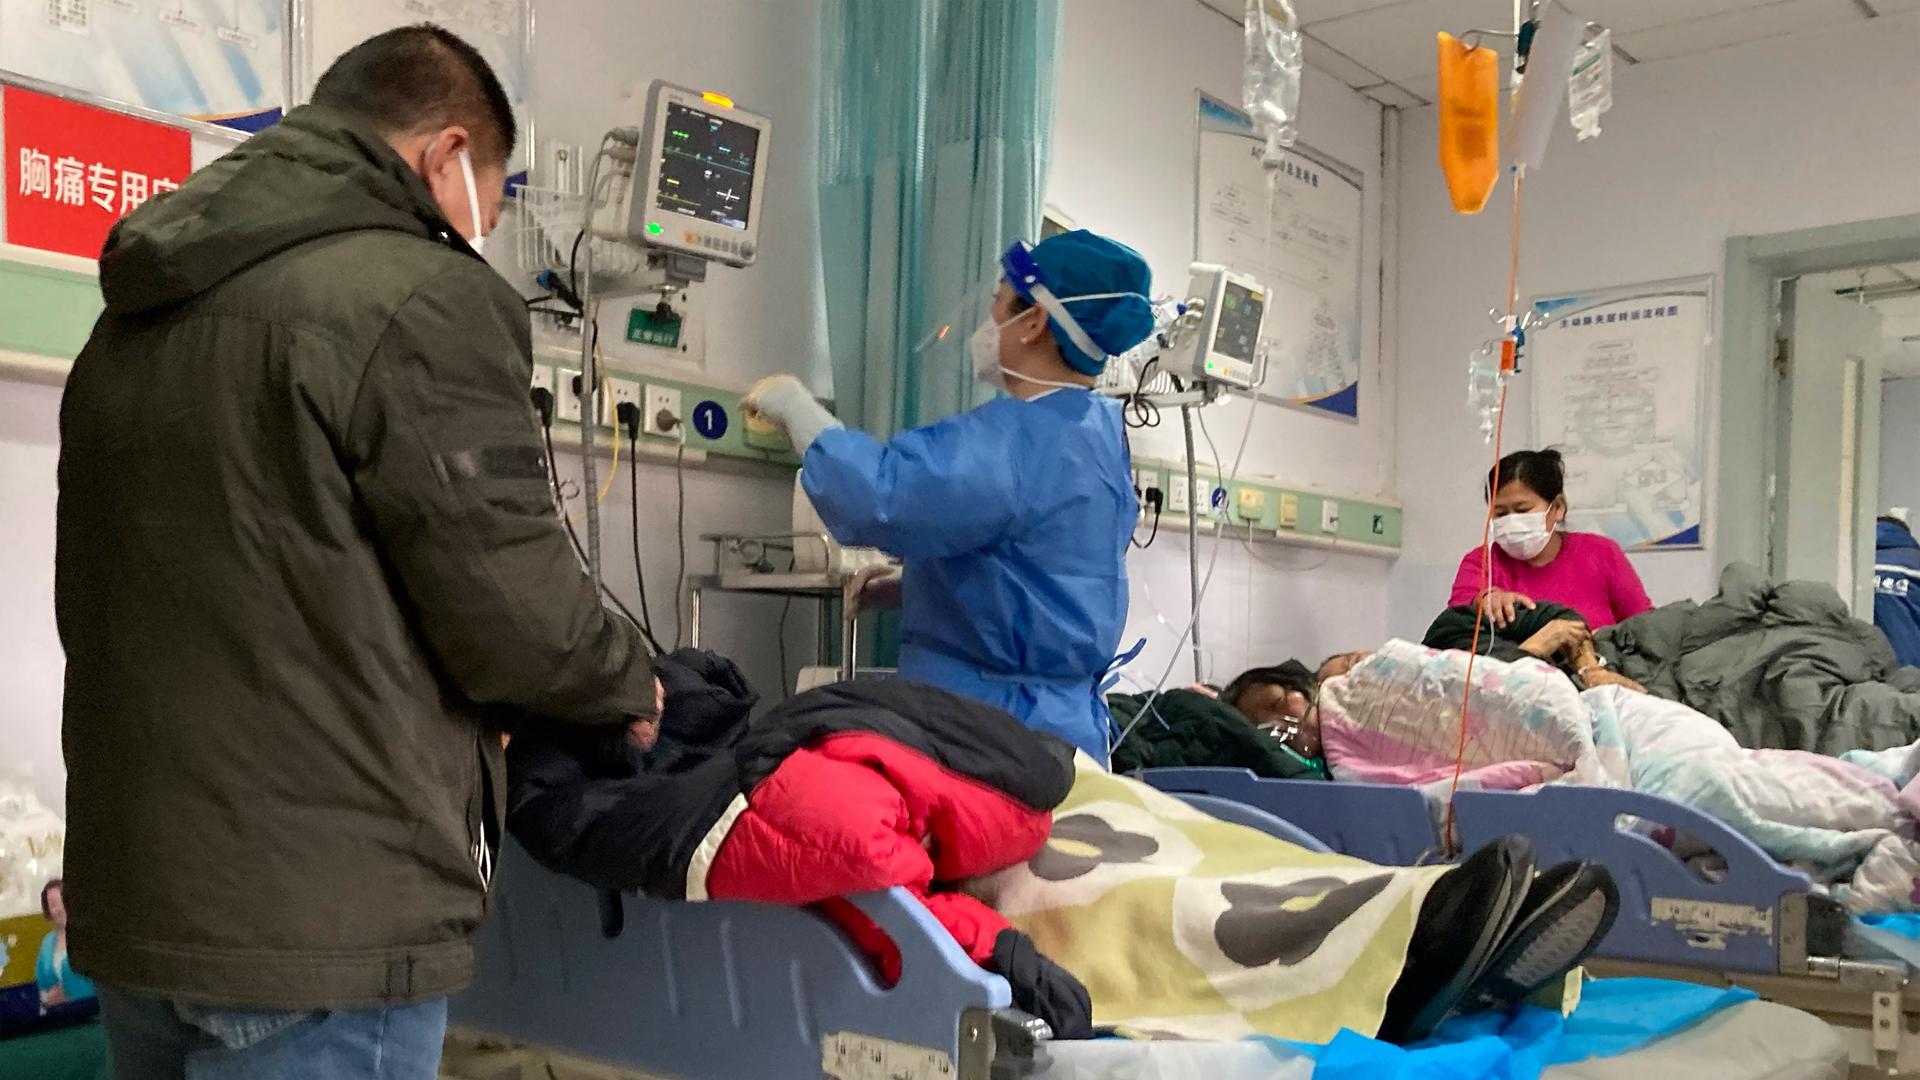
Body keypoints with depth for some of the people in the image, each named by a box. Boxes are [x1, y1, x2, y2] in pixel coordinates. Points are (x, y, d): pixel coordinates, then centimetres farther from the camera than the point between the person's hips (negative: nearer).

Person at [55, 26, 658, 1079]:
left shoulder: (132, 321, 13)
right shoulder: (416, 297, -13)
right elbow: (514, 613, -15)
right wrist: (632, 683, 7)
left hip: (130, 906, 8)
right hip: (316, 931, -8)